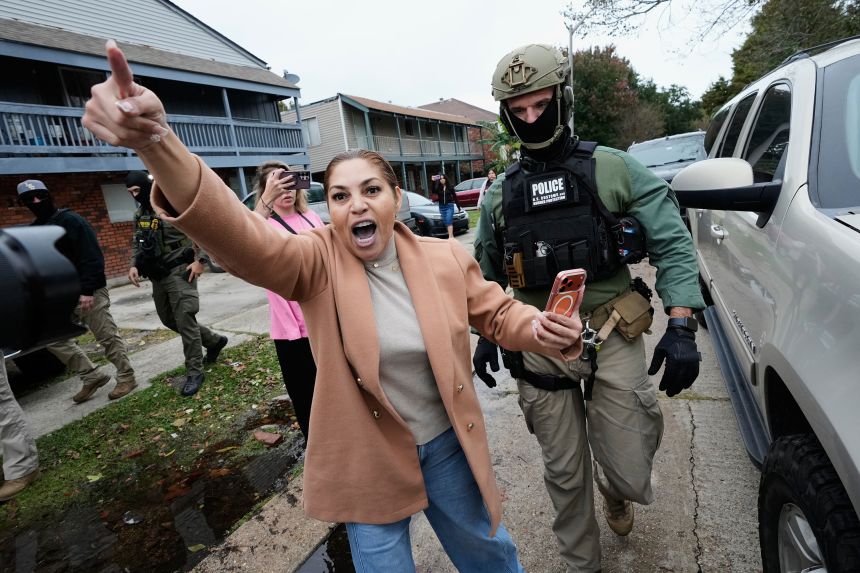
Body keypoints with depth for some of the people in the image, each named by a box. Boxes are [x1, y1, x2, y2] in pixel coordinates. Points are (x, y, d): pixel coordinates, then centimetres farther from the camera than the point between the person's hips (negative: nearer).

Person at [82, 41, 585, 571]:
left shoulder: (446, 258, -10)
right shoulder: (317, 263, -17)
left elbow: (497, 313, 1)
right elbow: (241, 236, -35)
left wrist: (547, 331, -20)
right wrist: (157, 144, -51)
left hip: (447, 443, 2)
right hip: (369, 462, -1)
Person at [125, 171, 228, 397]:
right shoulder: (139, 214, 12)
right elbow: (136, 243, 21)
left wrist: (201, 261, -17)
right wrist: (133, 264, 3)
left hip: (179, 272, -9)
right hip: (157, 276, 9)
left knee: (185, 321, -9)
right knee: (169, 319, 15)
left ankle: (194, 373, 1)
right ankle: (214, 341, 32)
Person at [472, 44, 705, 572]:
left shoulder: (615, 169, -1)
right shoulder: (500, 194, 7)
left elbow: (672, 243, -3)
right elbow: (488, 271, 16)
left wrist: (682, 327, -12)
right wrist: (486, 334, 13)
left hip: (612, 340, -1)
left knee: (631, 476, 5)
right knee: (564, 475, 12)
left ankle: (614, 489, 45)